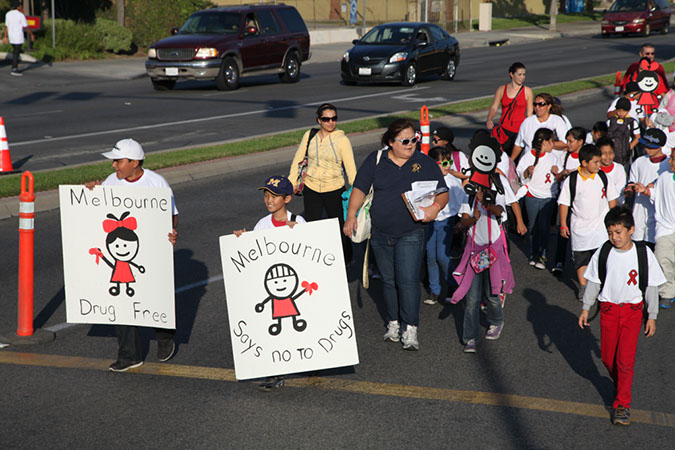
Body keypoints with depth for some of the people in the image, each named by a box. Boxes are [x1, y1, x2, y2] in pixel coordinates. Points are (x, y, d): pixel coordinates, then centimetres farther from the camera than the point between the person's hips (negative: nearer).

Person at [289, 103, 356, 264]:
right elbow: (298, 159, 10)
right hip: (311, 188, 3)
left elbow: (350, 167, -6)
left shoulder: (342, 139, -6)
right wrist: (292, 181, 5)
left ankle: (345, 260, 23)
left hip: (334, 190, -2)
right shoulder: (310, 136, 2)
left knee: (339, 227, 4)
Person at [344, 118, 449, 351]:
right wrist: (351, 216, -7)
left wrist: (435, 207, -20)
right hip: (380, 234, 2)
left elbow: (443, 193, 2)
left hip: (411, 234, -2)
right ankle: (394, 323, 25)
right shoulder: (376, 160, 2)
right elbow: (360, 189, 4)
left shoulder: (425, 163, 1)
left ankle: (410, 329, -4)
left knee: (408, 281, -11)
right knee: (389, 281, 11)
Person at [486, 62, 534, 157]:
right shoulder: (501, 89, 7)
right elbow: (494, 107, 5)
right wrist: (489, 120, -15)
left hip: (520, 130, -1)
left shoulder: (527, 91, 4)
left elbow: (529, 113, 7)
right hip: (504, 128, 1)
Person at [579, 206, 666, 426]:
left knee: (625, 359, -8)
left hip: (632, 311, -2)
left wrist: (652, 316, 0)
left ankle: (622, 404, 2)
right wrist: (586, 308, 4)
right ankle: (619, 383, 38)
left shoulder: (644, 254, -8)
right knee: (607, 357, 8)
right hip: (608, 309, 2)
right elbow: (594, 282, 6)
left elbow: (651, 287, -1)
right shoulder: (603, 253, -5)